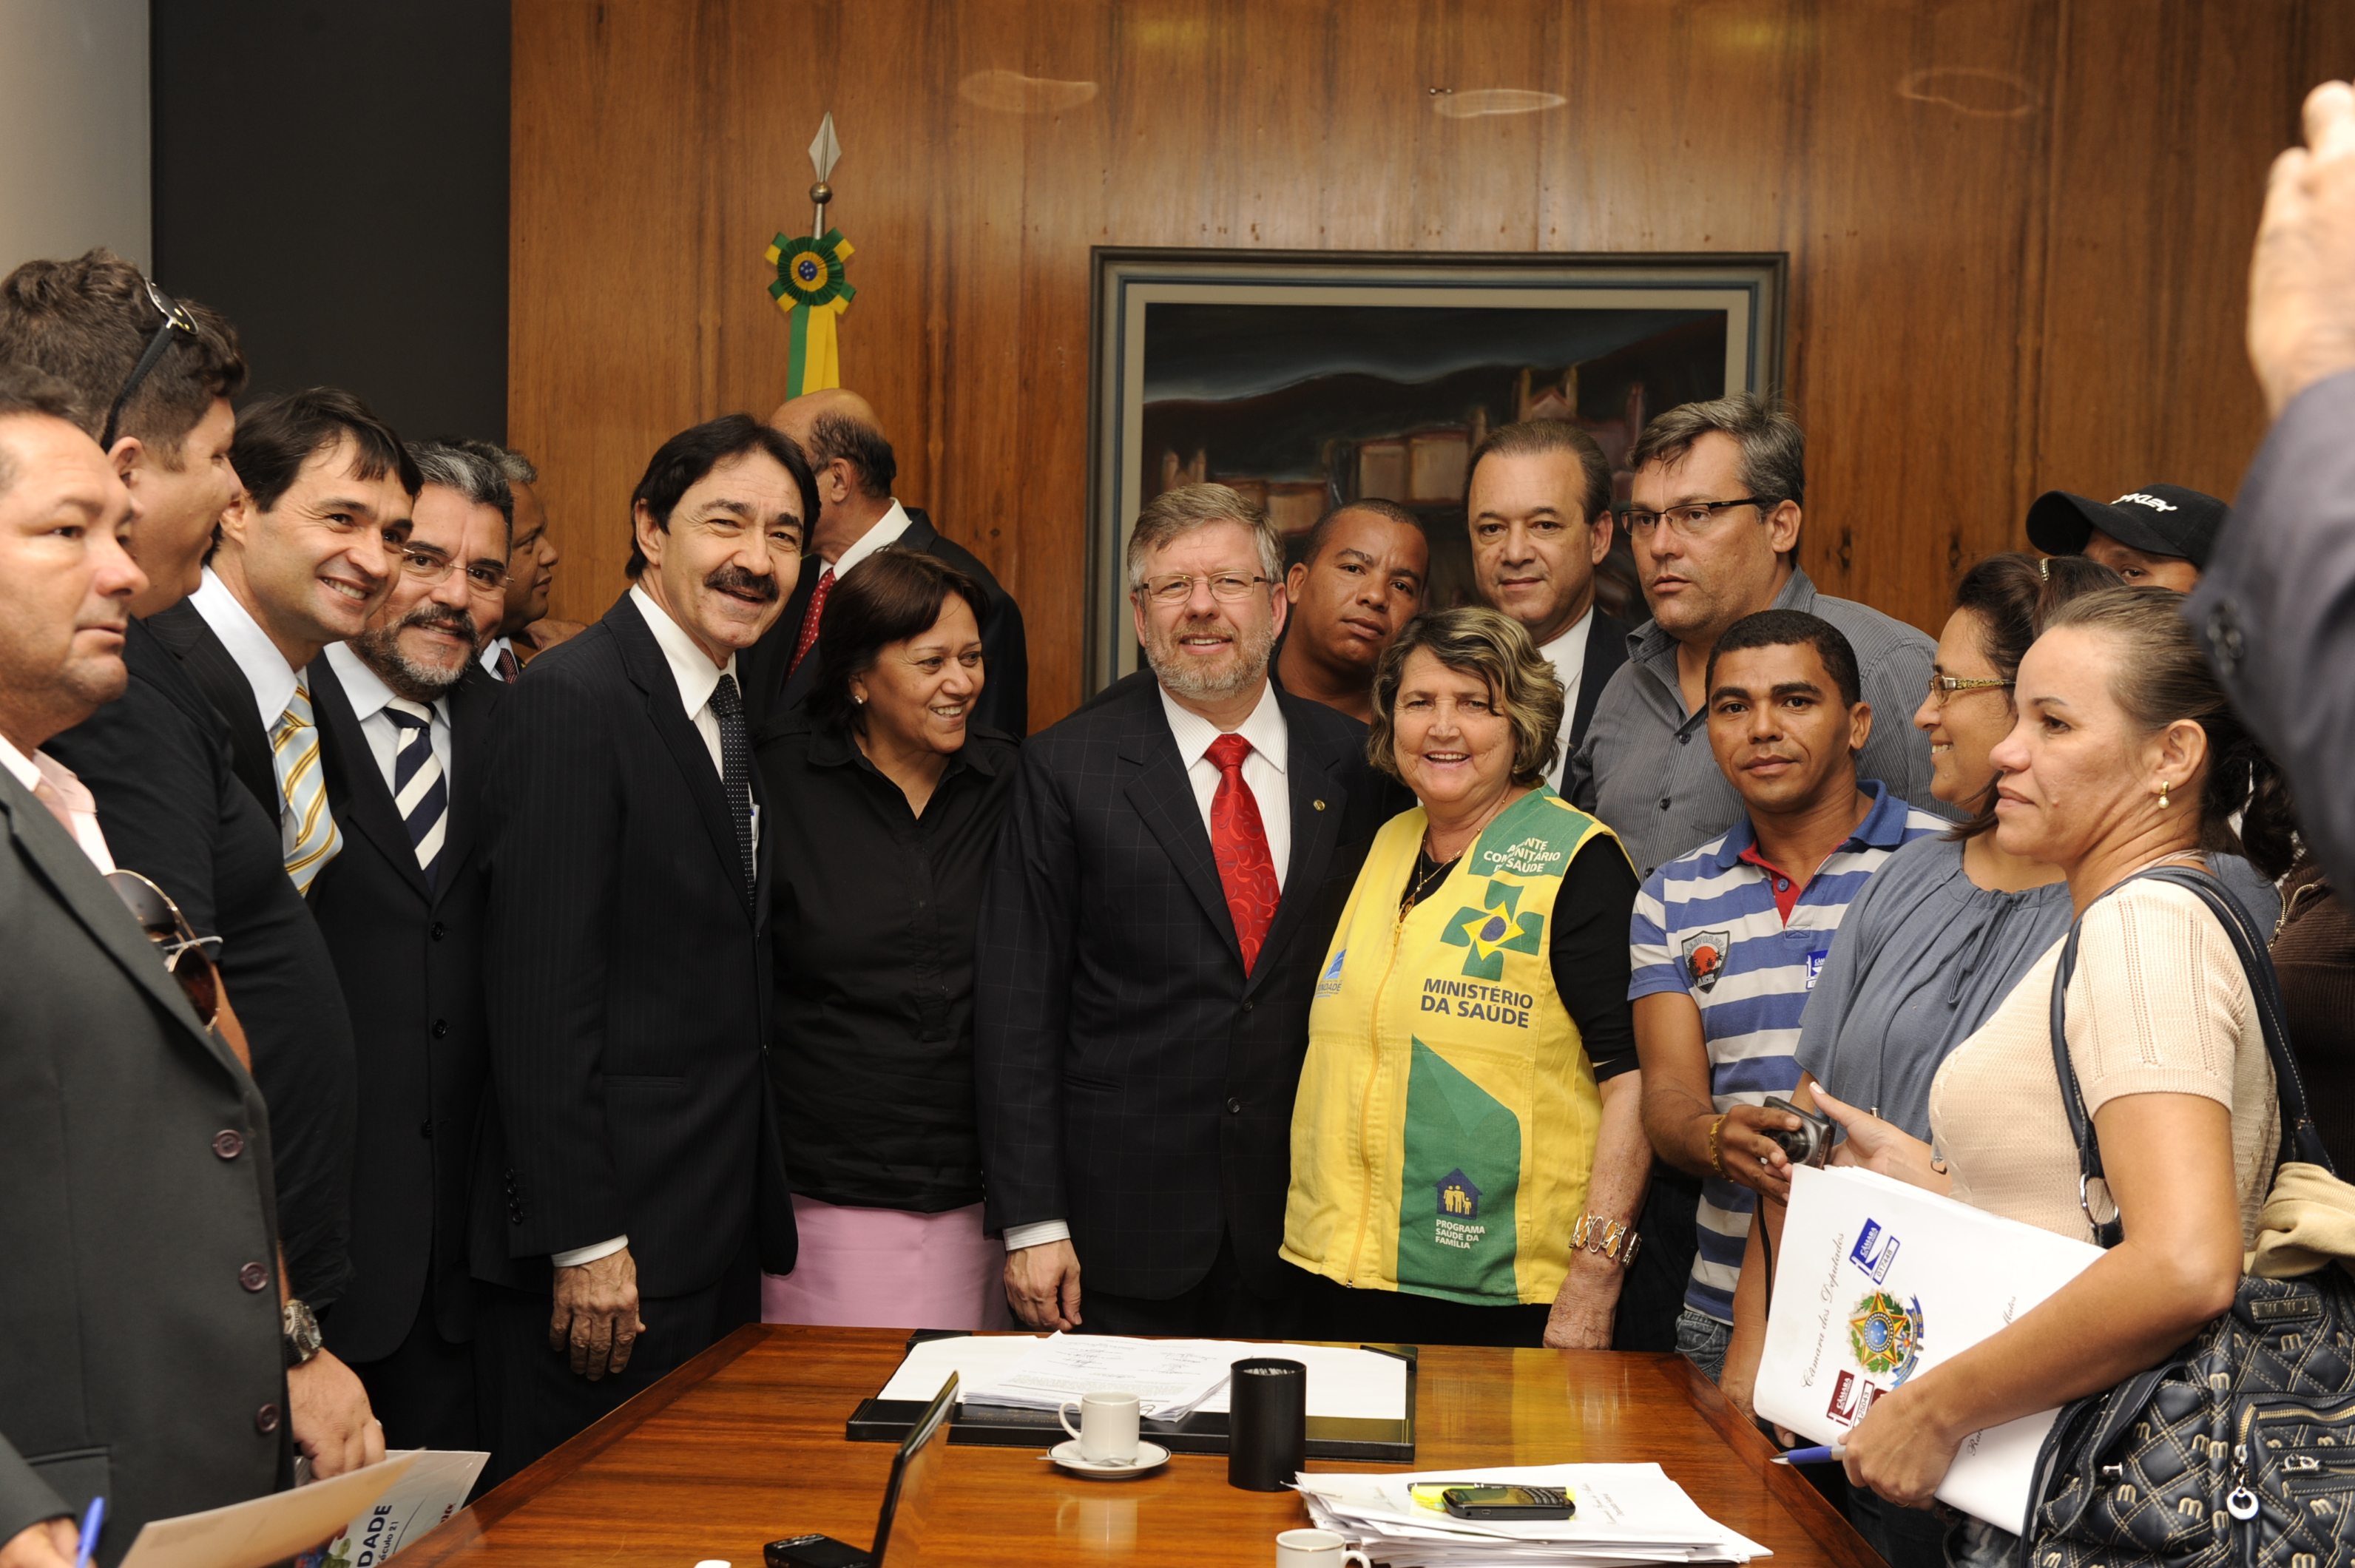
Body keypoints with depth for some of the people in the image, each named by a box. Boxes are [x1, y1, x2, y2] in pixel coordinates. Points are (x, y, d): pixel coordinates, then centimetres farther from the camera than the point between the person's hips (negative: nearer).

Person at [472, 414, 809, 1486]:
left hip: (721, 1223, 9)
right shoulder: (574, 699, -15)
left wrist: (755, 1212, 12)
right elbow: (538, 992, -20)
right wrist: (583, 1241, -20)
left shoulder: (731, 705, 13)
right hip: (610, 1243, -9)